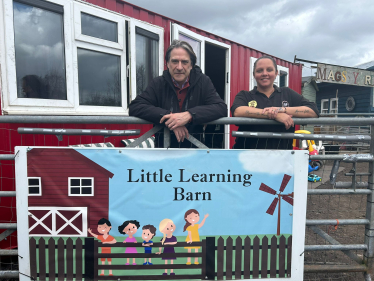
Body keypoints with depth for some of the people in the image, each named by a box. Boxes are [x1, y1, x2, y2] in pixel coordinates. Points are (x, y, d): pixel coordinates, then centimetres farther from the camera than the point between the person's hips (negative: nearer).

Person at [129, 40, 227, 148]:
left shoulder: (203, 82, 3)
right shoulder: (158, 83, 3)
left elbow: (221, 108, -9)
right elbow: (134, 107, -6)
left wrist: (189, 115, -25)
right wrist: (168, 115, -20)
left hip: (195, 146, 1)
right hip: (163, 145, 0)